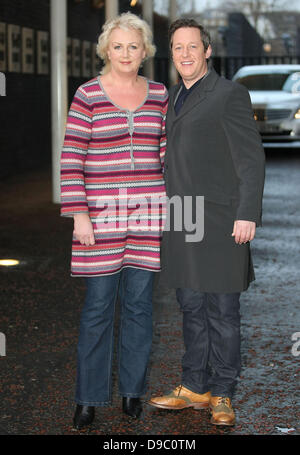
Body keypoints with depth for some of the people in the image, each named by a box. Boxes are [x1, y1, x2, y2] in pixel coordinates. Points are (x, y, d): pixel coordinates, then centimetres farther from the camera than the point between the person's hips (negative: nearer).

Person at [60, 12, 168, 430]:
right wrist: (79, 216, -11)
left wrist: (170, 208, 9)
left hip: (148, 213, 3)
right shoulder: (88, 95, -3)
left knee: (139, 303, 8)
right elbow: (72, 159, -5)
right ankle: (88, 398, 12)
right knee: (98, 305, 1)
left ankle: (132, 390, 21)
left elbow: (167, 154, 13)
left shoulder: (159, 94, 7)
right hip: (103, 211, -3)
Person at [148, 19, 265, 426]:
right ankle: (194, 388, 22)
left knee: (221, 311, 1)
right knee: (191, 308, 12)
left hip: (218, 220, -7)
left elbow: (251, 159, -9)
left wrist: (247, 214, -15)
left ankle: (222, 395, 12)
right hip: (180, 221, 7)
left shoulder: (230, 94, -5)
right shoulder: (173, 98, 17)